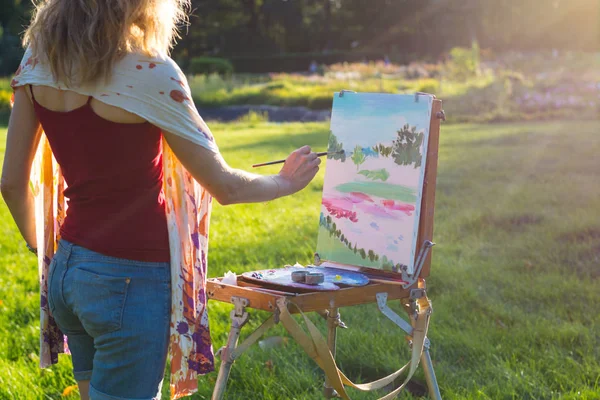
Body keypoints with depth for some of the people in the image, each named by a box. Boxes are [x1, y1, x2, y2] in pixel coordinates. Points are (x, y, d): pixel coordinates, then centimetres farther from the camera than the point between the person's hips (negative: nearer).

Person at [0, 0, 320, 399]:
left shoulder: (38, 61, 1)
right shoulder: (149, 74, -18)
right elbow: (225, 186, -10)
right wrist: (287, 182, 9)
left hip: (66, 272, 7)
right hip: (131, 281, -7)